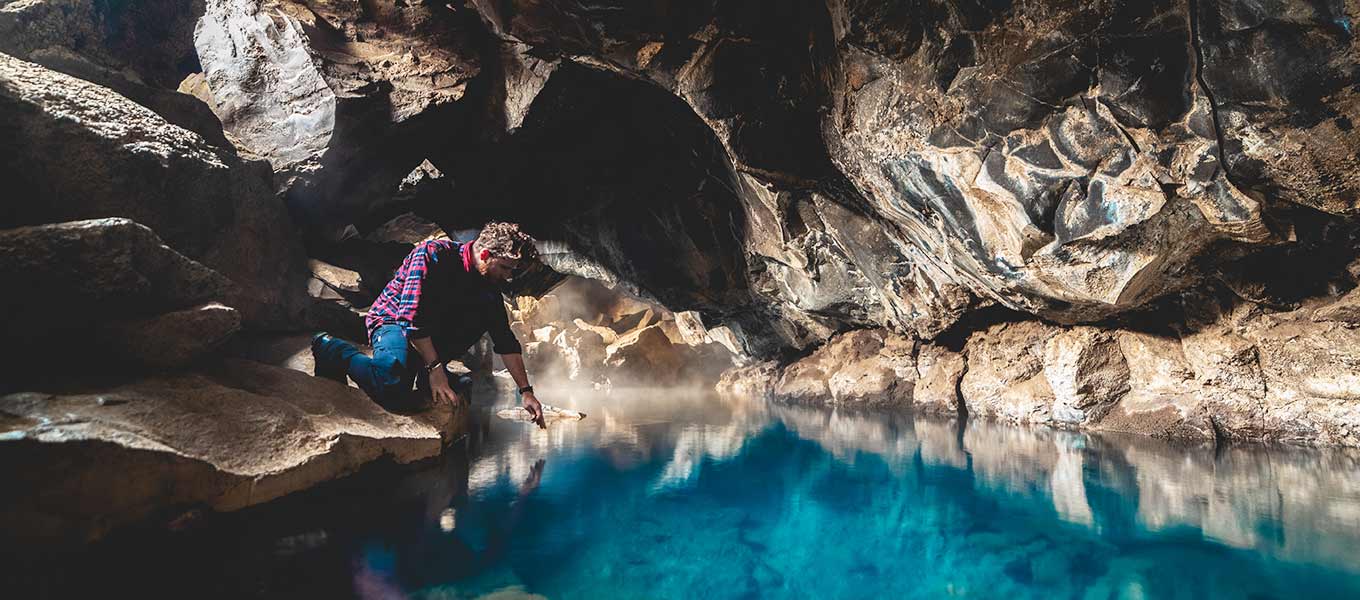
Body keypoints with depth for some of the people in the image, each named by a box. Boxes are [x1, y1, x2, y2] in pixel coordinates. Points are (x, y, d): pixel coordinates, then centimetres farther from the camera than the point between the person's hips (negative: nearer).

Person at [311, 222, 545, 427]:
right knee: (394, 390, -31)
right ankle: (332, 349, -5)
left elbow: (506, 342, -1)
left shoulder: (488, 284, -4)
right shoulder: (433, 254, -24)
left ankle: (425, 373, 1)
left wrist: (526, 391, -7)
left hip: (434, 328, 7)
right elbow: (411, 316, -28)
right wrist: (435, 368, -30)